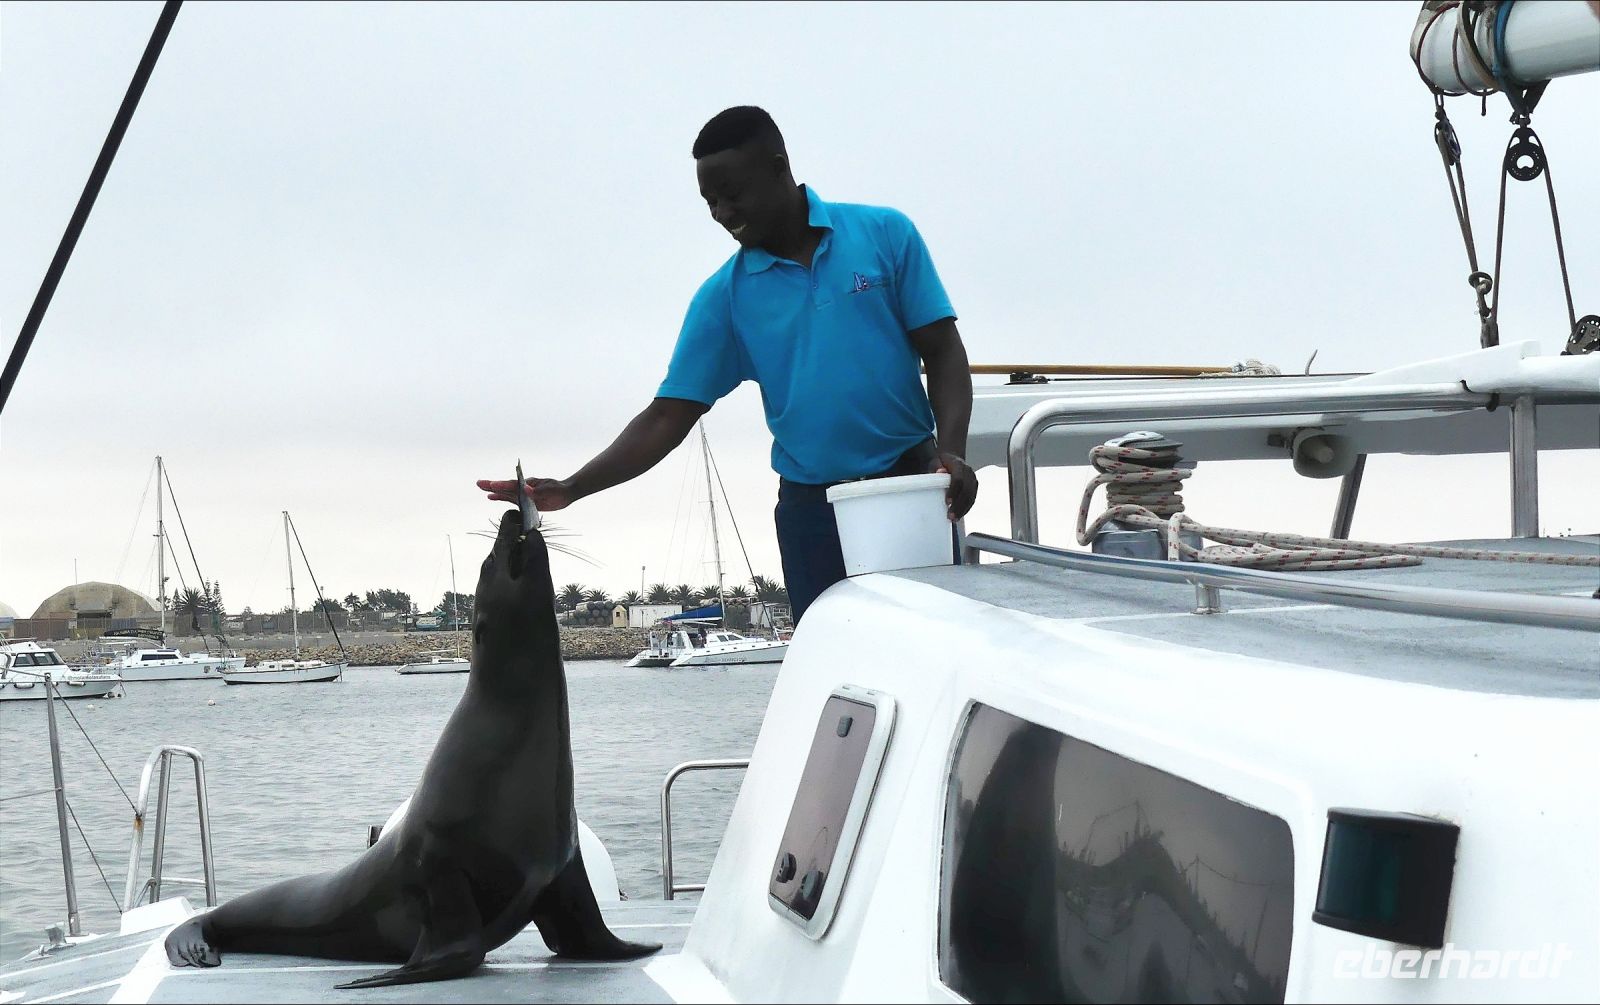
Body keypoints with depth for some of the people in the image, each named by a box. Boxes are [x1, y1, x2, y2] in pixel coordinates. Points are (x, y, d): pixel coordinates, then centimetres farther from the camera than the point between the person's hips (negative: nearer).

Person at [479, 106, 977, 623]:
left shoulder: (885, 234, -1)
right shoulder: (726, 295, 2)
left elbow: (943, 352, -1)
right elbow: (668, 417, 1)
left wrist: (950, 452, -18)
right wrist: (572, 489, -12)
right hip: (810, 508, 1)